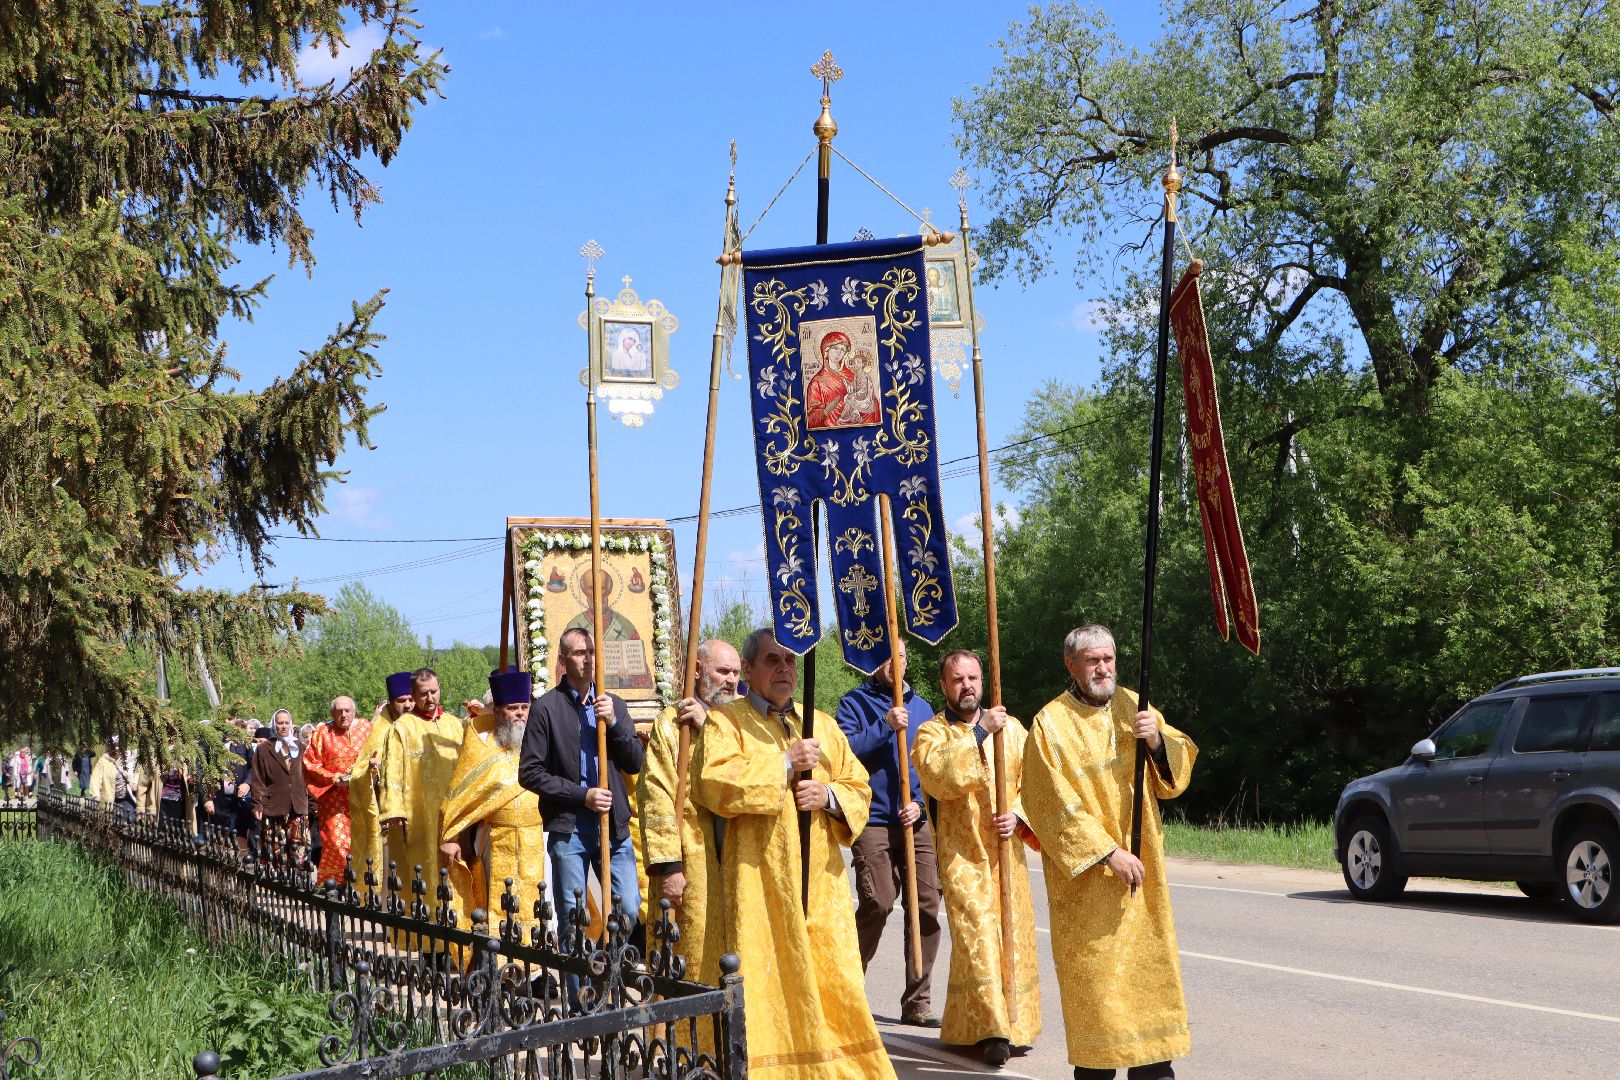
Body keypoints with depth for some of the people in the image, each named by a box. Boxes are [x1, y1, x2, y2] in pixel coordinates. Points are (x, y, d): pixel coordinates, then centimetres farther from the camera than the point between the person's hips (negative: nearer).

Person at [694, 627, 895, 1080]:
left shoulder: (823, 724, 18)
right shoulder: (726, 721, 3)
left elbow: (860, 791, 15)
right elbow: (715, 785, -14)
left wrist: (829, 795, -6)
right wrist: (784, 763, -14)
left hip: (821, 879, 4)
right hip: (760, 879, -4)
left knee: (834, 983, 1)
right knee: (768, 981, -7)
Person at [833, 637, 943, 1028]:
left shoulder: (921, 707, 16)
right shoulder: (855, 702, 4)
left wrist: (921, 802, 1)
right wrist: (884, 726, -17)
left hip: (915, 822, 4)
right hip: (873, 822, -4)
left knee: (927, 905, -1)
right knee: (876, 905, -11)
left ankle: (918, 1002, 8)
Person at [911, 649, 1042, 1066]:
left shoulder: (1010, 728, 10)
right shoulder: (931, 732, 0)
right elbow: (939, 777, -20)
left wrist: (1017, 813, -11)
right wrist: (979, 733, -21)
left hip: (1007, 850, 4)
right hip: (962, 852, -4)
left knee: (1015, 935, 7)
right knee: (977, 935, -14)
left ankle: (1017, 1022, 21)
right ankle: (992, 1030, -14)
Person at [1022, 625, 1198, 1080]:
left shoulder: (1133, 707, 7)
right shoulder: (1051, 725, -8)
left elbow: (1175, 774, 5)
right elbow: (1054, 807, -13)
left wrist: (1157, 739, -15)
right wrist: (1108, 853, -18)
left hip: (1142, 868, 5)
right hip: (1086, 880, -5)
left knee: (1149, 965, 7)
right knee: (1094, 971, -4)